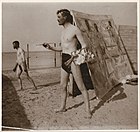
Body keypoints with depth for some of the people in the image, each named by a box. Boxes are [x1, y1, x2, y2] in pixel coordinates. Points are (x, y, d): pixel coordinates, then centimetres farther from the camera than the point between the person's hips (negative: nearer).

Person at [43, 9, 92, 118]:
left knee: (81, 85, -5)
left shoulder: (75, 29, -8)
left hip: (73, 60, -8)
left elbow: (84, 46, -9)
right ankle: (63, 107, 27)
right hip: (64, 60, 8)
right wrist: (50, 47, 7)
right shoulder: (63, 31, 17)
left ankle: (88, 109, 3)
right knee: (63, 85, 13)